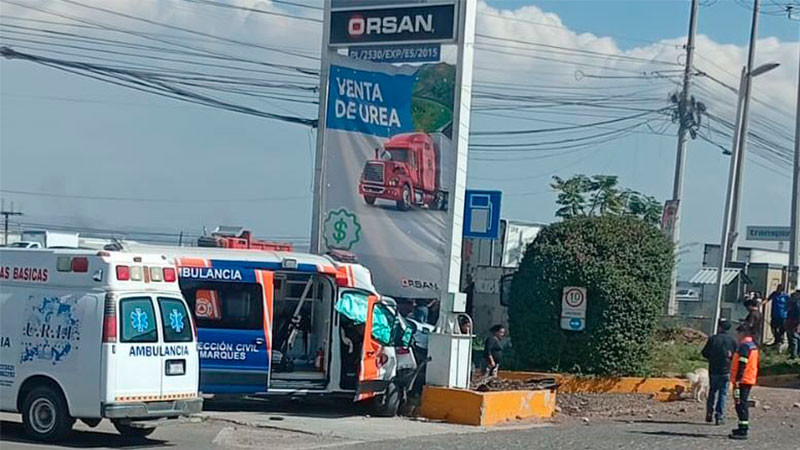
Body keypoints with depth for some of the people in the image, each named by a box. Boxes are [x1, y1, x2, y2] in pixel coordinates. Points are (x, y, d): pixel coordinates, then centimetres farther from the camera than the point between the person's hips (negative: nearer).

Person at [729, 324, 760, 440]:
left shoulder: (744, 346, -16)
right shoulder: (753, 346, 15)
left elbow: (742, 365, -21)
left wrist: (737, 379, -22)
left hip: (742, 380, -10)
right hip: (750, 380, 10)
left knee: (741, 404, -9)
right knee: (743, 404, 18)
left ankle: (742, 431, -12)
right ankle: (743, 428, 25)